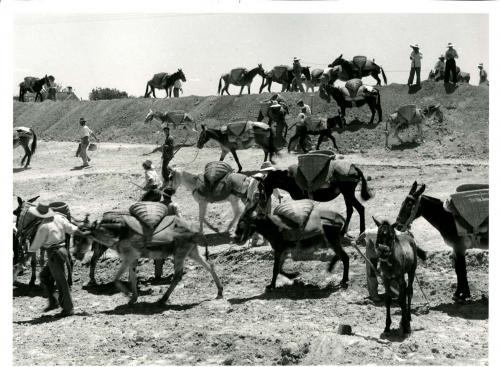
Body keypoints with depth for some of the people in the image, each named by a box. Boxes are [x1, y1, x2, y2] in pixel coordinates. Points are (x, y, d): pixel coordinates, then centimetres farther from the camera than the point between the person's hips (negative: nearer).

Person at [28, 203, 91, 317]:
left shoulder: (43, 227, -18)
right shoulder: (58, 218, 1)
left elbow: (36, 245, -9)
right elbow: (71, 228, 10)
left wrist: (29, 250, 11)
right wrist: (82, 234, 26)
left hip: (54, 254, -9)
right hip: (62, 250, 9)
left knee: (61, 281, 1)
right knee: (44, 276, 19)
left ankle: (68, 308, 9)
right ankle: (53, 302, 20)